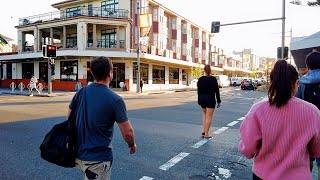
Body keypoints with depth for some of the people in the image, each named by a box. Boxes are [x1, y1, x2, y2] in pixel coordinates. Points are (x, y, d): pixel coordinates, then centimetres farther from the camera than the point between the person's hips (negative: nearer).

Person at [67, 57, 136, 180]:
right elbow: (127, 132, -16)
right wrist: (132, 145, 5)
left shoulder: (81, 93, -3)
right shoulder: (115, 100, -19)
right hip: (98, 158, -6)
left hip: (78, 154, 6)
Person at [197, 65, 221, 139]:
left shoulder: (200, 79, 2)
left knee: (205, 115, 22)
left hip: (202, 98, 4)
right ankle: (206, 134, 2)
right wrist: (218, 101, 1)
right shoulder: (213, 79, -8)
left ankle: (204, 131, 18)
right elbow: (217, 91, -7)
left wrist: (199, 101, 13)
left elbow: (199, 91, 5)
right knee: (209, 116, 1)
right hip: (210, 99, -4)